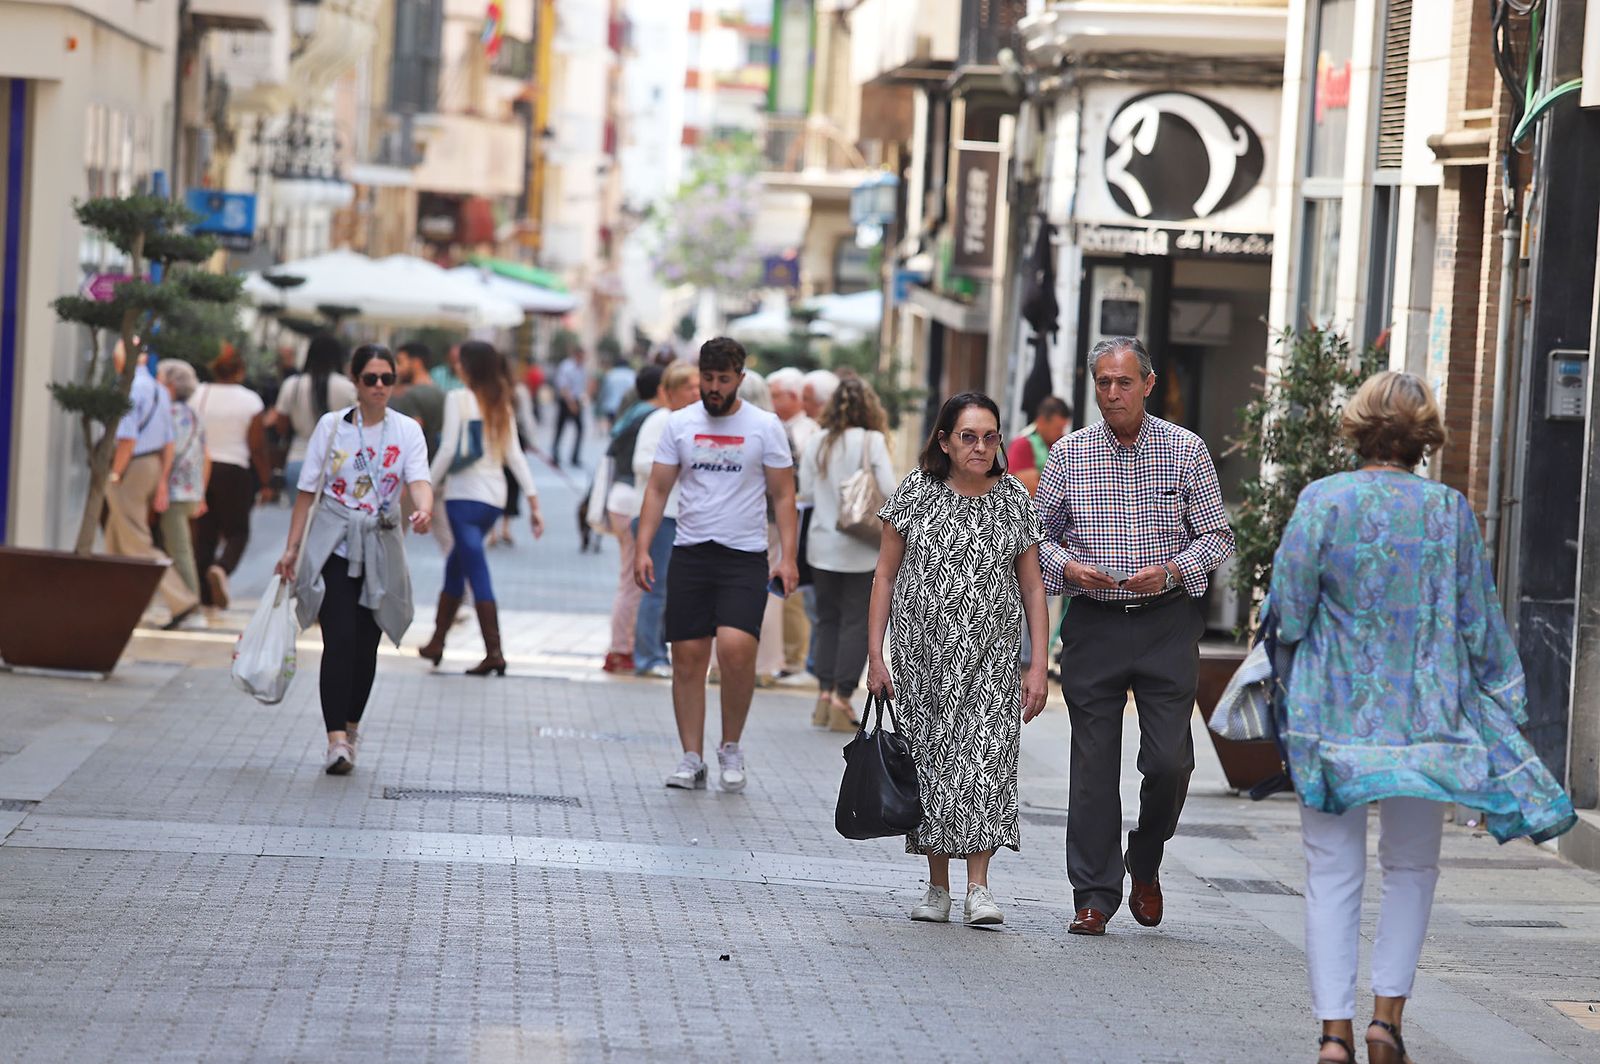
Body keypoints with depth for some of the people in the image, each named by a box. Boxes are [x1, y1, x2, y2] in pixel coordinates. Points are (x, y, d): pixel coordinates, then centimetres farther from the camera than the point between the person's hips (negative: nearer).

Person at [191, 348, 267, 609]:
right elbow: (257, 448, -6)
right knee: (237, 530, 7)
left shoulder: (198, 395, 1)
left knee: (204, 531, 9)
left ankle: (204, 593, 8)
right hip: (234, 471, -3)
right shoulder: (250, 401, -6)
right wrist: (266, 479, 4)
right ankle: (222, 568, -22)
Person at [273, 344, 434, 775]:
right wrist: (292, 548, -1)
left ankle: (350, 729, 24)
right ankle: (337, 740, -19)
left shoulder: (407, 431, 3)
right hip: (333, 549, -2)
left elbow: (419, 481, -14)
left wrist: (423, 510, -36)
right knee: (339, 640, -14)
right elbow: (308, 491, 4)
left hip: (381, 553, 2)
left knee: (365, 646, 6)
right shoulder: (331, 426, 2)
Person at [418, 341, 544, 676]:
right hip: (495, 496, 7)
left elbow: (448, 449, -11)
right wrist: (533, 500, 8)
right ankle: (437, 641, 26)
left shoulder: (458, 399, -7)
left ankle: (494, 653, -16)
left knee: (477, 572, -8)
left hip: (465, 494, -7)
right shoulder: (502, 405, 12)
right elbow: (515, 456, 9)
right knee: (457, 564, 20)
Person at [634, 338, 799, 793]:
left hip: (745, 556, -3)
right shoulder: (680, 423, 7)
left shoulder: (765, 426, 1)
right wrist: (642, 547, -2)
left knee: (736, 647, -20)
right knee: (688, 658, 1)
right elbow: (658, 488, 9)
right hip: (690, 552, 3)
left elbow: (783, 495, 4)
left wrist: (787, 557, -6)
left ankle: (731, 747, -1)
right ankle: (692, 759, 11)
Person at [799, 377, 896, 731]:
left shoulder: (816, 443, 0)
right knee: (856, 622, 3)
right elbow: (889, 492, -14)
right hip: (861, 551, -4)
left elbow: (806, 493, 2)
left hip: (822, 546, 4)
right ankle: (842, 700, -1)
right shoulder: (872, 442, -11)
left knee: (828, 619, 15)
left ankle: (824, 695, 10)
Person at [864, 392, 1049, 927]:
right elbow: (885, 576, 4)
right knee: (929, 757, 2)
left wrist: (1039, 665, 0)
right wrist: (875, 655, -1)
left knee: (985, 758, -13)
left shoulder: (1013, 499, 3)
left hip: (991, 656, 0)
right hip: (923, 652, 0)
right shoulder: (915, 493, 0)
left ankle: (978, 887, -14)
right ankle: (937, 887, 11)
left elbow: (1032, 586, 6)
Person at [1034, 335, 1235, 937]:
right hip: (1093, 624, 1)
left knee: (1169, 760, -6)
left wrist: (1171, 571, -13)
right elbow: (1038, 534, 12)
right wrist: (1068, 567, -9)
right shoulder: (1068, 455, 4)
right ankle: (1094, 896, 7)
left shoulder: (1185, 450, 1)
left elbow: (1218, 537, 4)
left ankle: (1144, 864, 22)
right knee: (1093, 763, 0)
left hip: (1167, 623, -1)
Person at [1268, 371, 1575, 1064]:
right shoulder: (1450, 511, -4)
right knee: (1411, 867, 16)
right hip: (1426, 716, 1)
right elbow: (1480, 621, 2)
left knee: (1333, 873, 5)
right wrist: (1505, 704, 14)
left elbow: (1288, 610, -7)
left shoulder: (1321, 500, -8)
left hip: (1334, 714, -1)